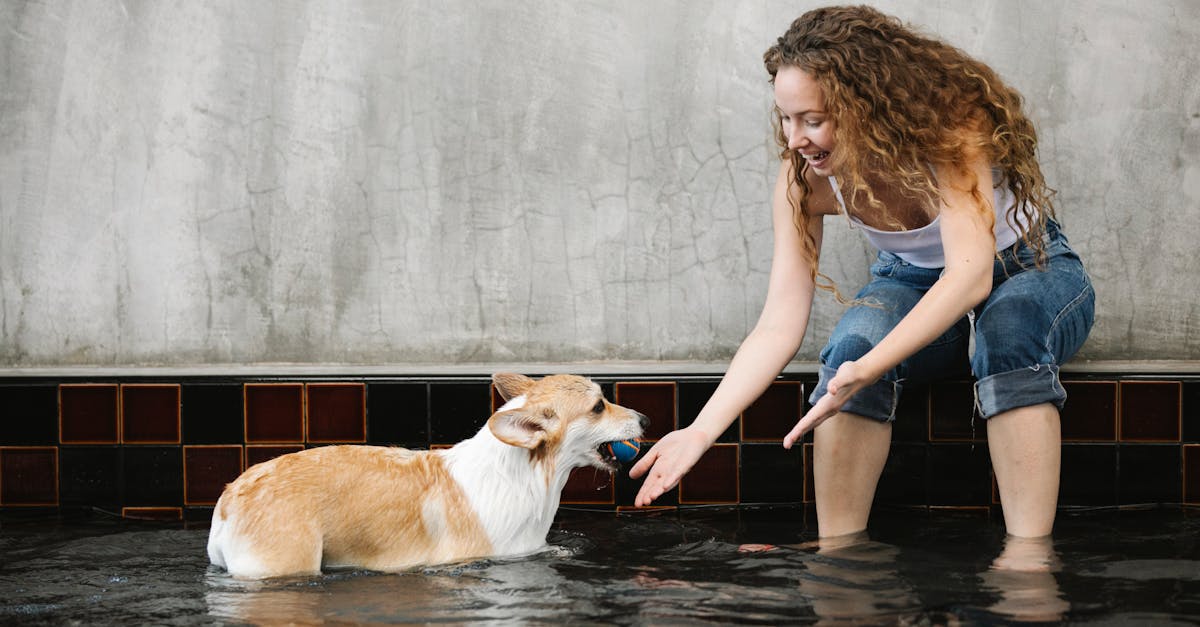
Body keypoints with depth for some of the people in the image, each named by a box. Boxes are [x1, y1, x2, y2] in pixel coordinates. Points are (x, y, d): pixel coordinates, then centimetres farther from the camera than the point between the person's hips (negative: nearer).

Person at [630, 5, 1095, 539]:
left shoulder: (950, 127, -31)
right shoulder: (806, 177, -17)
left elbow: (970, 274, -43)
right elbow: (779, 324, -18)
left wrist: (868, 369, -55)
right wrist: (701, 431, -30)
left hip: (1033, 273, -3)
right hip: (914, 282, 3)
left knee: (1008, 327, -40)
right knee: (856, 338, -32)